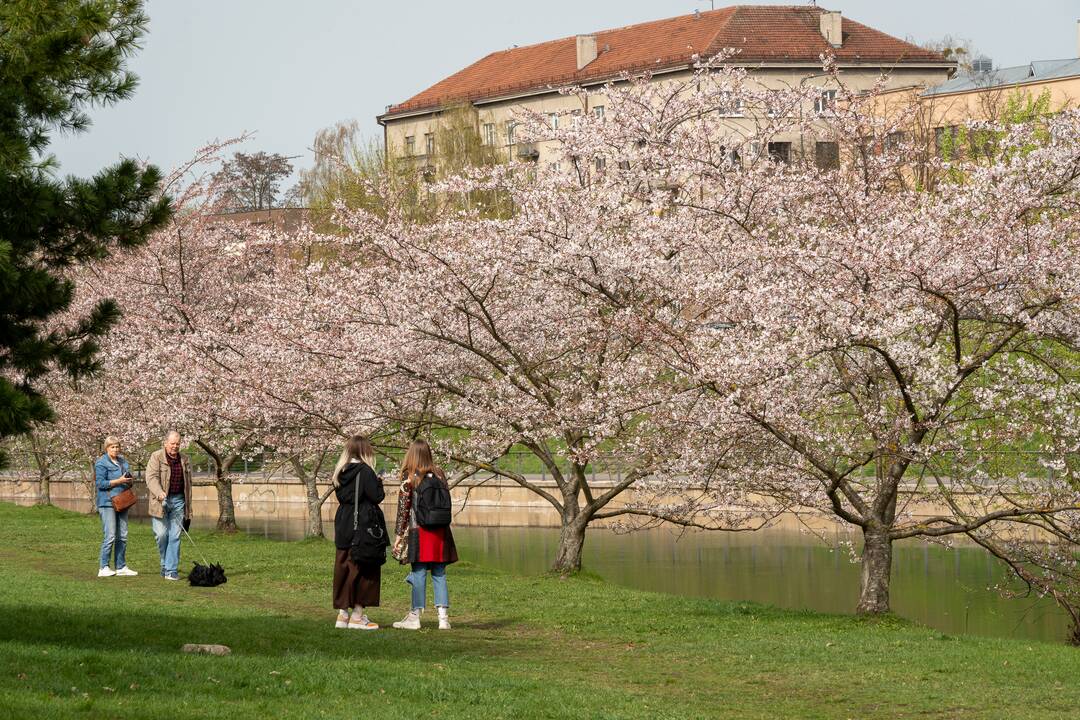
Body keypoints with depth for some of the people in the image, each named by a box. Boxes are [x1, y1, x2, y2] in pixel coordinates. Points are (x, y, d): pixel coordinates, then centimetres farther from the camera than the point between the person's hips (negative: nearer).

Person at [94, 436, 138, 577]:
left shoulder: (123, 461, 16)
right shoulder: (101, 463, -6)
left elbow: (128, 480, 27)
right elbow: (100, 483, -13)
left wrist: (130, 481, 3)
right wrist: (119, 481, -17)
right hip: (107, 502, -7)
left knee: (122, 536, 8)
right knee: (110, 536, -11)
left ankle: (121, 567, 14)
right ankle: (103, 568, -7)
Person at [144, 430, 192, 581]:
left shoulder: (184, 459, 12)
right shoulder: (156, 457, -3)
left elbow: (188, 484, 17)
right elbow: (152, 477, -15)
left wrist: (188, 508, 16)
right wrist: (160, 493, -32)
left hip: (178, 501, 3)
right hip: (160, 501, -3)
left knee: (175, 536, -2)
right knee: (161, 534, -6)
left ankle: (171, 570, -1)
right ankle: (165, 563, 18)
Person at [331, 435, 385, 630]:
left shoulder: (340, 472, 7)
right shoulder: (365, 471, -14)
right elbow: (376, 497, -16)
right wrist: (379, 484, 4)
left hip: (343, 527, 7)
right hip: (363, 526, -7)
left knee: (343, 568, 11)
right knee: (363, 570, 1)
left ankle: (343, 614, 14)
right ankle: (357, 615, 1)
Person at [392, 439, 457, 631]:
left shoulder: (409, 478, -6)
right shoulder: (439, 474, 6)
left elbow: (403, 508, -5)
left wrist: (399, 535, 0)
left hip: (419, 531, -4)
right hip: (440, 532, 4)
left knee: (419, 573, 0)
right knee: (439, 574, 7)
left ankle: (415, 616, 3)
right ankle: (443, 616, 2)